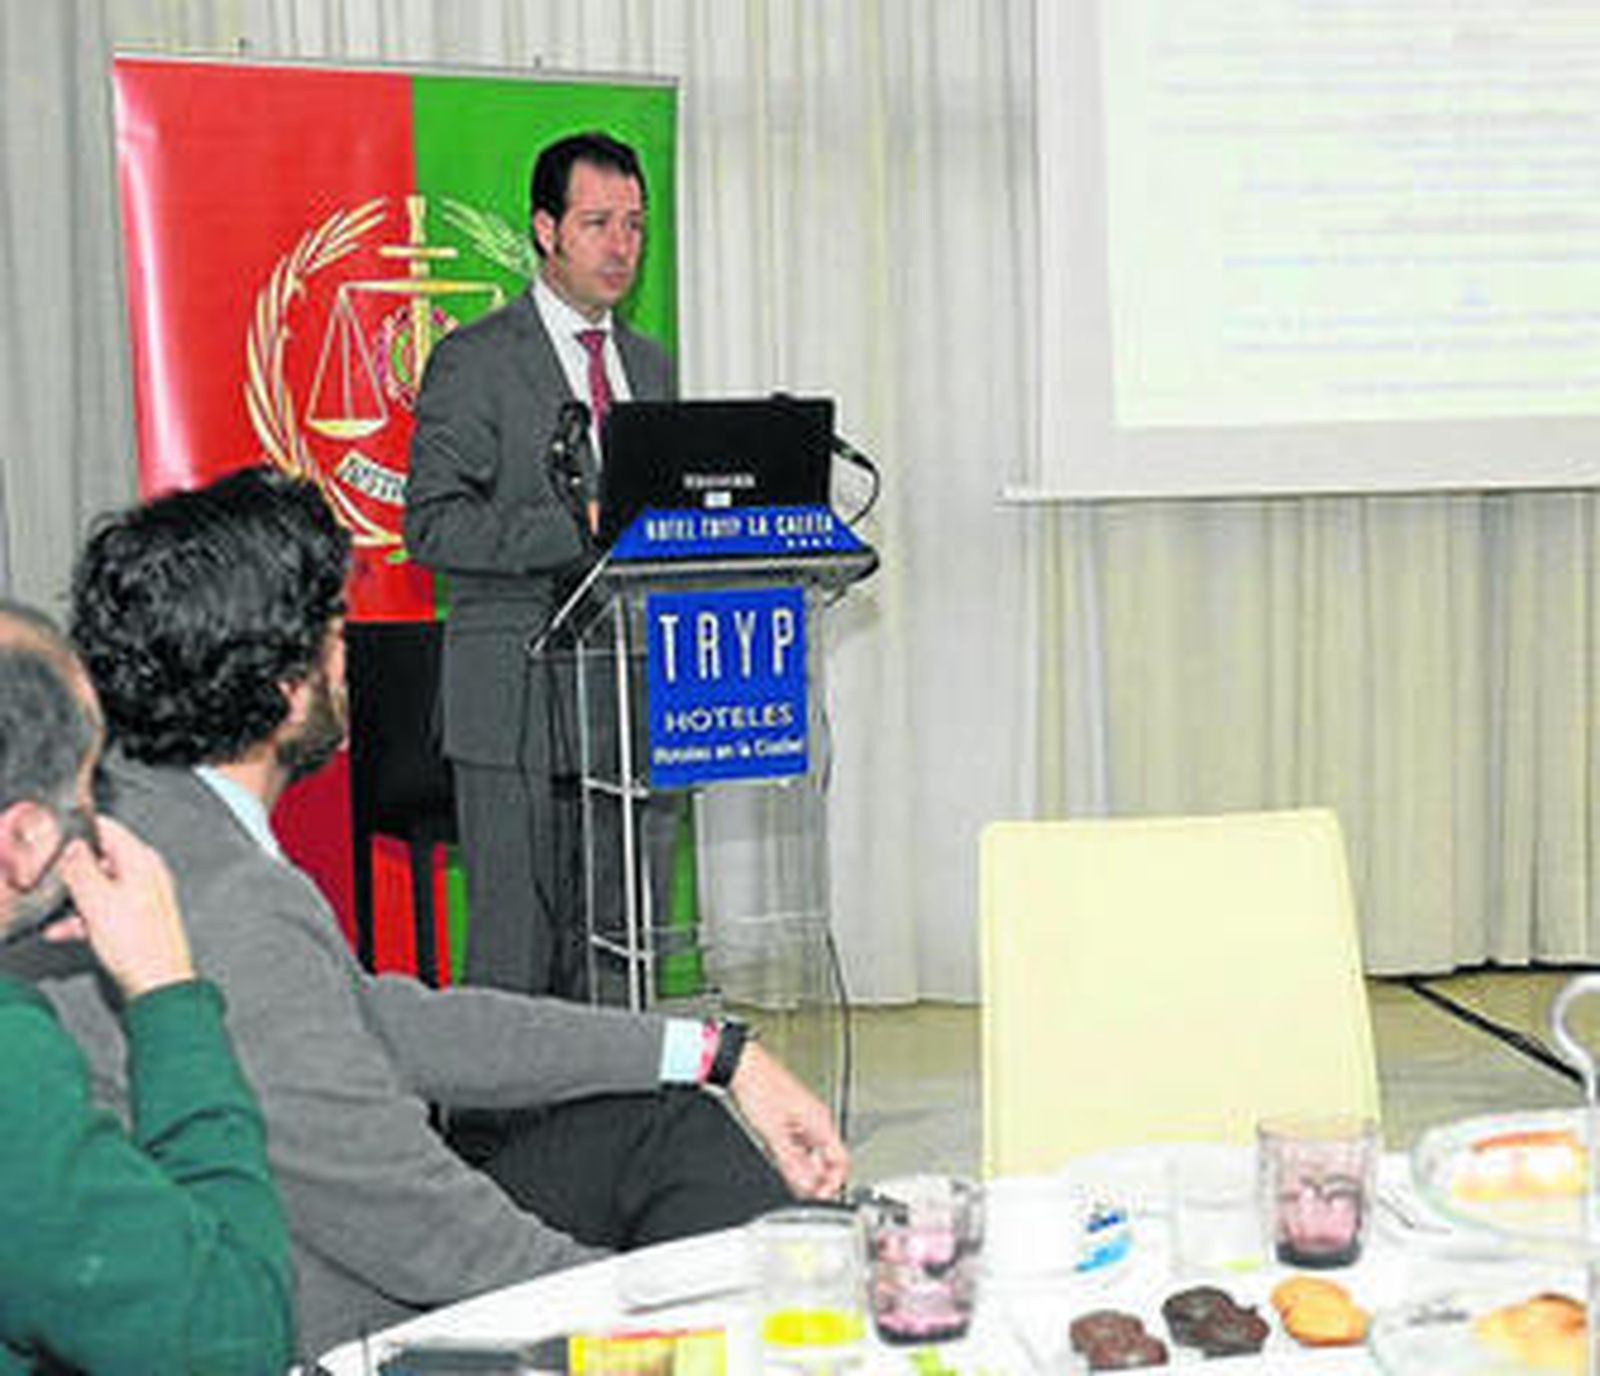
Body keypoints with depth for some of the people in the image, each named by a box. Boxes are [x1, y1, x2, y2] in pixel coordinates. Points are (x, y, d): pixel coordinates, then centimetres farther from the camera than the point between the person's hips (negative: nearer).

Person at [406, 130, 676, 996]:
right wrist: (580, 527, -21)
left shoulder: (649, 365, 18)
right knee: (517, 959, -4)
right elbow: (432, 525, -12)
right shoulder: (474, 361, -3)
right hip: (521, 703, -6)